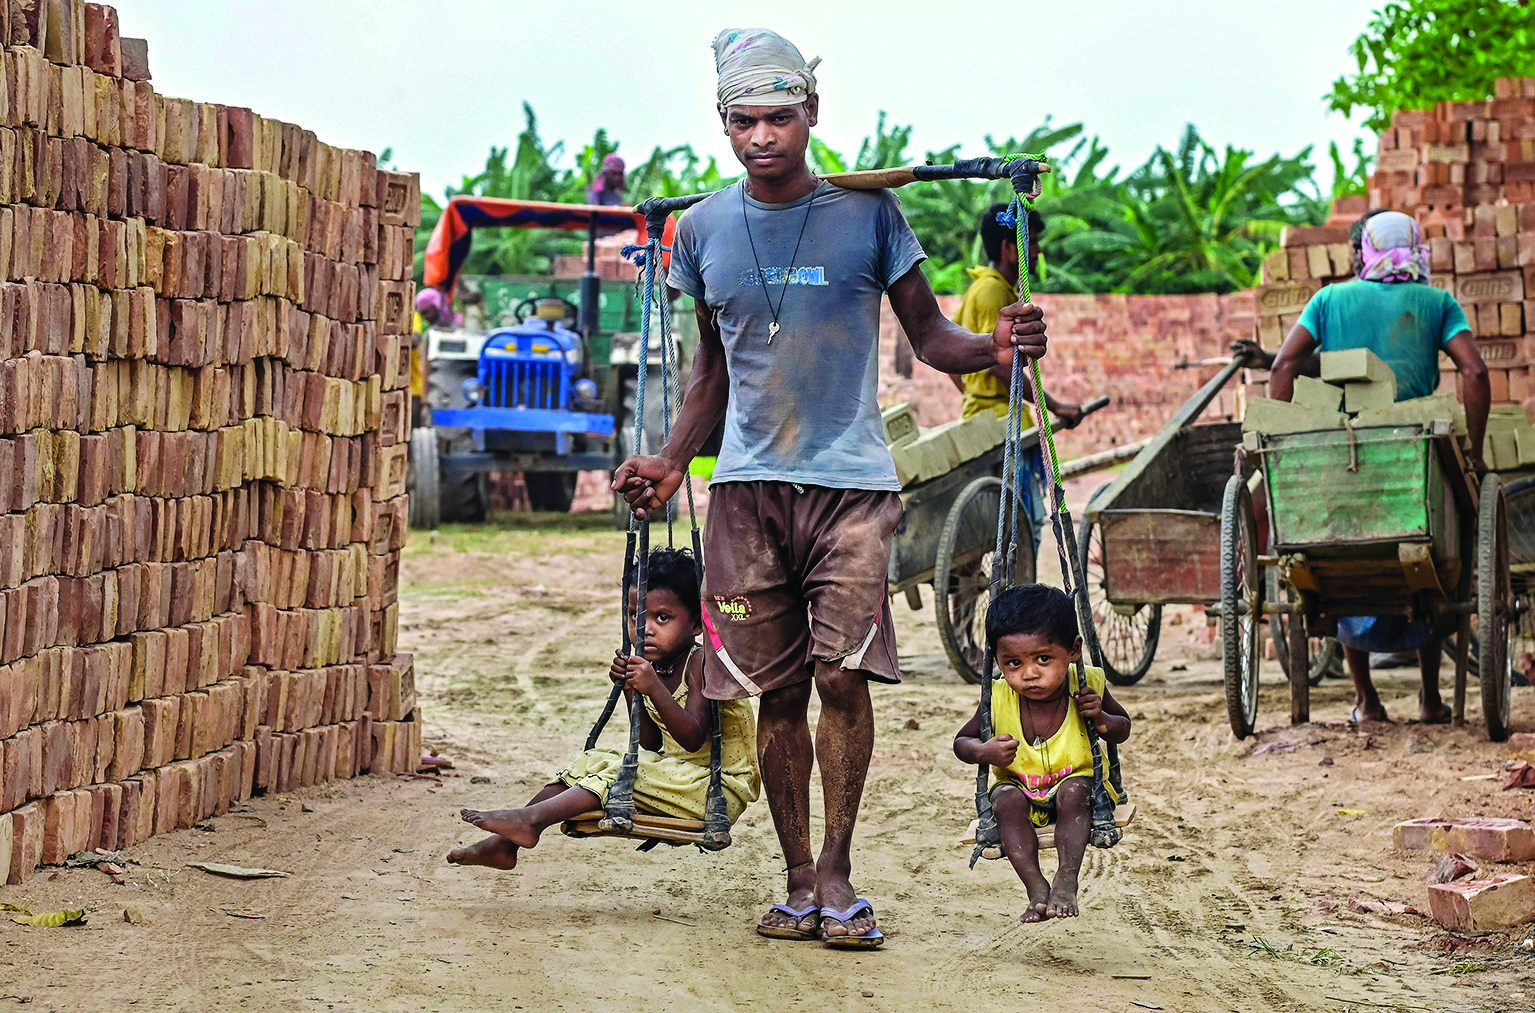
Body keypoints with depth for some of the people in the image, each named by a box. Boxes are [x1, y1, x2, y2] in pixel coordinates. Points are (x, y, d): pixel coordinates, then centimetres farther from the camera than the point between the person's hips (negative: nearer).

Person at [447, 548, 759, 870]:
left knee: (627, 771, -26)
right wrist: (631, 690, -3)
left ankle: (532, 819, -36)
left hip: (722, 790, -9)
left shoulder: (702, 664, -15)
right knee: (592, 762, 3)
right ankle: (503, 844, -3)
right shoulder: (654, 667, 10)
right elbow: (651, 745, 9)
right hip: (676, 776, 9)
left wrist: (654, 690, -34)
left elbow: (692, 738, -25)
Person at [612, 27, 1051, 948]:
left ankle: (837, 872, -1)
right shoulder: (704, 230, 7)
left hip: (851, 478, -2)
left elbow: (929, 337, 4)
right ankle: (800, 880, 12)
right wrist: (670, 464, 10)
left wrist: (994, 349, -17)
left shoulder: (867, 213, -1)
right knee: (776, 692, 2)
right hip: (749, 483, 3)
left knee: (844, 673, -13)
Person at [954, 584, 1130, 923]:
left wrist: (1101, 719, -23)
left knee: (1073, 792, -34)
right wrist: (984, 751, -26)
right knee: (1007, 801, -31)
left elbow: (1123, 728, 2)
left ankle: (1066, 882, -37)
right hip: (1021, 787, 1)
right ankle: (1036, 888, -35)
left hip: (1076, 779, -1)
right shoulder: (998, 699, -16)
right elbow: (962, 741, -2)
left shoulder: (1088, 687, -16)